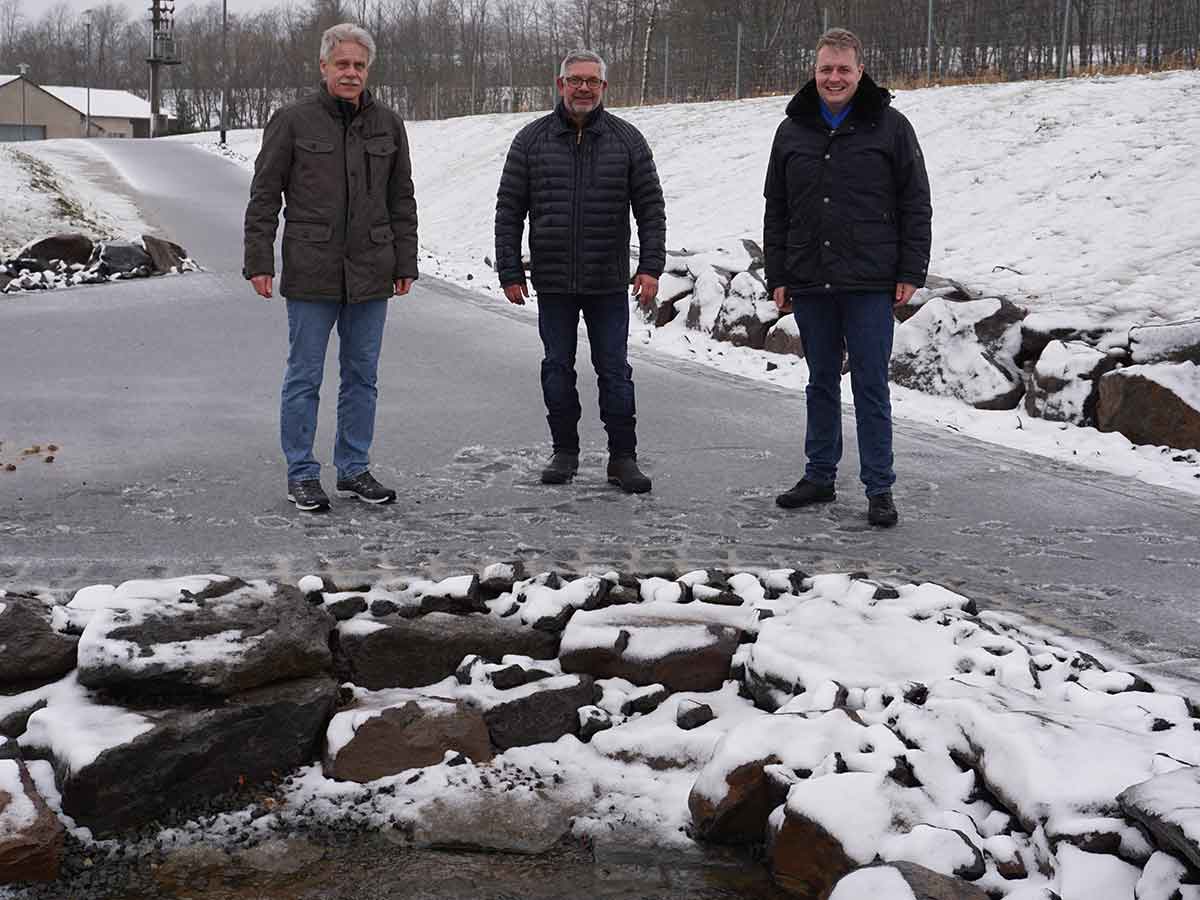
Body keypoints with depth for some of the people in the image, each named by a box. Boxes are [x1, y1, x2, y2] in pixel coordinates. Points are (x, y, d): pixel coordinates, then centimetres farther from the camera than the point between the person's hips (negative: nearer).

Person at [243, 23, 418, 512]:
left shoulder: (388, 124, 8)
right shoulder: (293, 121, -3)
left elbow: (401, 200, 13)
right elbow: (264, 196, -1)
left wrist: (405, 263, 9)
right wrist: (259, 261, -6)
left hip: (370, 274, 4)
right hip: (311, 274, -4)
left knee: (362, 376, 10)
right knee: (305, 377, 3)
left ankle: (354, 470, 21)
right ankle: (301, 474, 13)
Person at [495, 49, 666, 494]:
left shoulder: (627, 140, 4)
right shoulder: (532, 140, 4)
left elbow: (650, 208, 5)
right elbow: (508, 211, 5)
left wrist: (650, 266, -5)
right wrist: (509, 272, 1)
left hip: (609, 282, -1)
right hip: (552, 282, 1)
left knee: (615, 370, 2)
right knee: (557, 368, 8)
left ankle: (623, 457, 9)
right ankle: (565, 451, 20)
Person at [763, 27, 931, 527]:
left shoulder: (890, 127, 0)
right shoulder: (792, 131, 10)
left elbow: (916, 205, 0)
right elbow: (776, 211, 13)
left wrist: (910, 273, -5)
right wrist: (777, 277, 8)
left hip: (869, 285, -4)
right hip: (809, 284, 4)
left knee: (871, 387, 1)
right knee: (821, 383, 13)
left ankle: (879, 489, 7)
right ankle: (819, 476, 23)